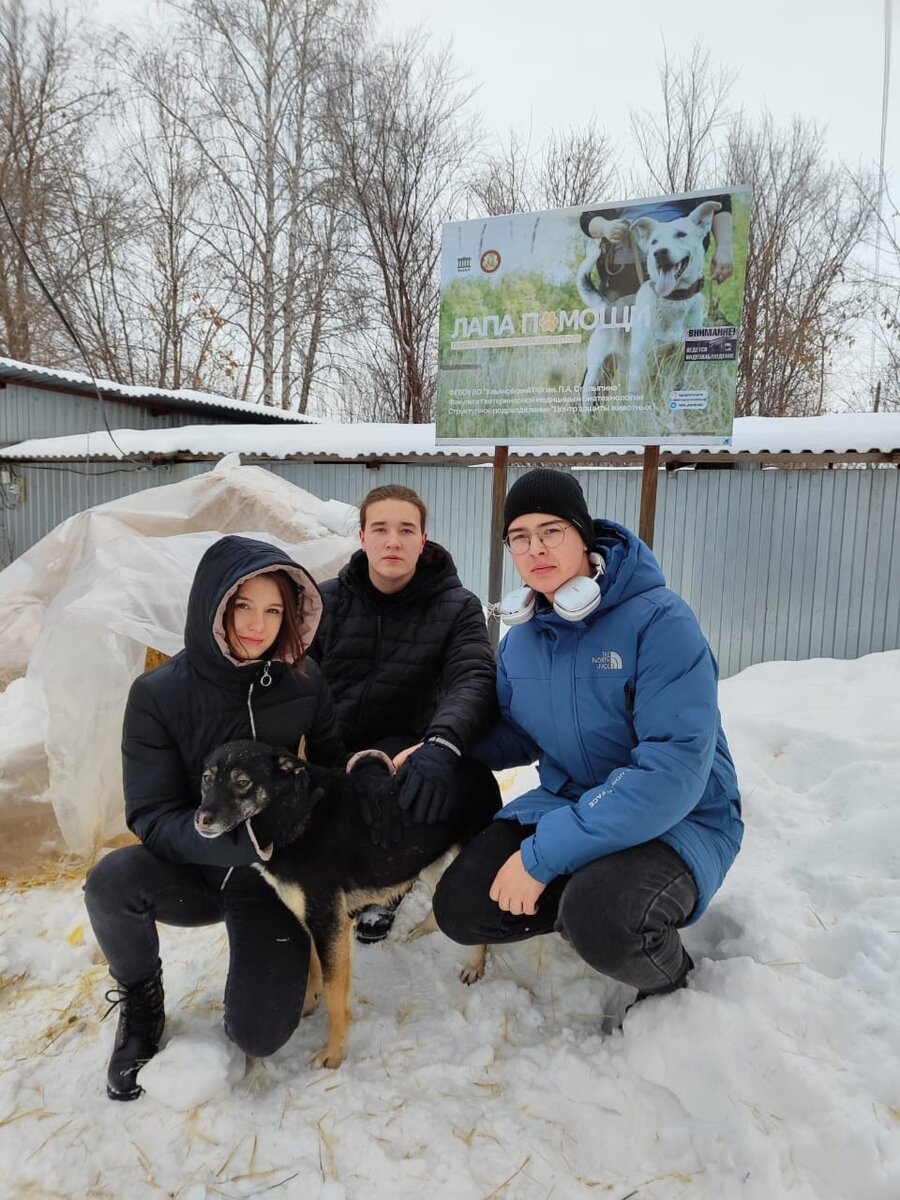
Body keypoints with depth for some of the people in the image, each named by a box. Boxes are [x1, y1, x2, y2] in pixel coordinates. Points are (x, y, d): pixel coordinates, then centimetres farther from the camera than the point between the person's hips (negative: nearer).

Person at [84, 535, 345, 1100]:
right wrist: (248, 840, -33)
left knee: (259, 1034, -12)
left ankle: (278, 949, 22)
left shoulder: (303, 682, -11)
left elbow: (332, 765, 3)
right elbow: (153, 816, -18)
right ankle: (142, 1001, 2)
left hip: (275, 875, 0)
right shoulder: (158, 694, -16)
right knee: (111, 880, -31)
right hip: (190, 872, 0)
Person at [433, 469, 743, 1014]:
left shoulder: (659, 620, -21)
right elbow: (518, 733, 15)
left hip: (680, 820, -6)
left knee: (600, 920, -33)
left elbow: (674, 769, -28)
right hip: (567, 802, 6)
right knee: (461, 907, -8)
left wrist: (544, 854, -29)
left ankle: (669, 976, 2)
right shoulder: (521, 640, 1)